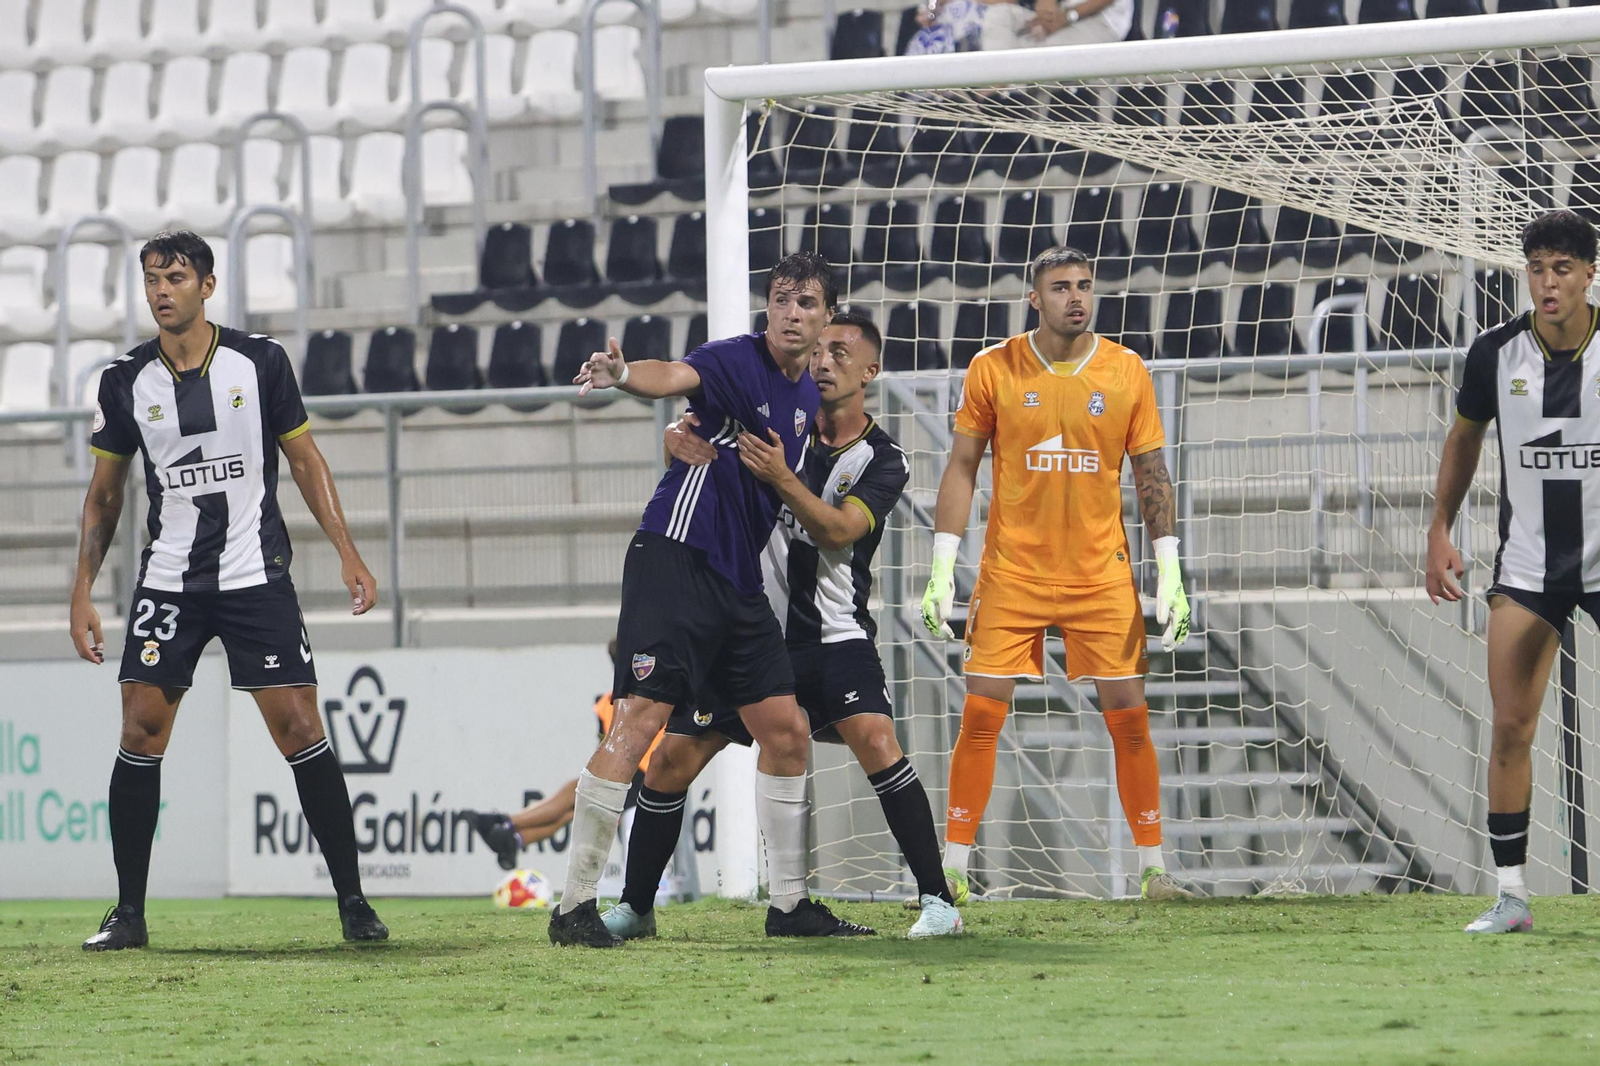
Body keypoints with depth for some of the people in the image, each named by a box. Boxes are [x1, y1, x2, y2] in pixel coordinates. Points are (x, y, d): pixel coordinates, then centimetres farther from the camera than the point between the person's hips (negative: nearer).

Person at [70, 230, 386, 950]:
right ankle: (128, 912, 3)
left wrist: (348, 553, -1)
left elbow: (305, 461, 7)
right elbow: (104, 492, 12)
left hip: (256, 576, -2)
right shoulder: (126, 381, 3)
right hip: (167, 582, 2)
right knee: (140, 734, -6)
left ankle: (352, 902, 1)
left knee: (300, 730, -7)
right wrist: (83, 592, 7)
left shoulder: (260, 362, 0)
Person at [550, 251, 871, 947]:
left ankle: (789, 903, 20)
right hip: (675, 557, -8)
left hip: (740, 580, 8)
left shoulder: (808, 400, 14)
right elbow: (674, 377, -33)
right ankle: (575, 905, -13)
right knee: (641, 718, -16)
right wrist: (622, 374, -52)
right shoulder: (735, 362, -9)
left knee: (786, 731, 8)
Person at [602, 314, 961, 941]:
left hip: (834, 636, -3)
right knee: (672, 759, -1)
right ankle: (636, 908, 16)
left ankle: (937, 901, -20)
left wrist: (781, 478, -33)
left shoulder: (883, 461, -3)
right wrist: (677, 437, -20)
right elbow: (693, 436, 5)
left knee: (874, 740, -26)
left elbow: (839, 531, -18)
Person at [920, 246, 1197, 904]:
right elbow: (962, 467, 2)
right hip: (1011, 572, -1)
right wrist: (942, 567, -4)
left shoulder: (1126, 372, 1)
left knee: (1129, 718, -2)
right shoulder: (993, 369, -2)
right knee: (981, 715, -5)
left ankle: (1153, 867, 8)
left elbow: (1151, 474, 5)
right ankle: (953, 869, 4)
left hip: (1102, 575, 1)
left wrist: (1169, 570, -2)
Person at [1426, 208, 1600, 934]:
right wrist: (1440, 531, 8)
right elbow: (1465, 438, 13)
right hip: (1526, 566, 2)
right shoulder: (1497, 353, -4)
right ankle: (1510, 894, 1)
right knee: (1510, 726, -4)